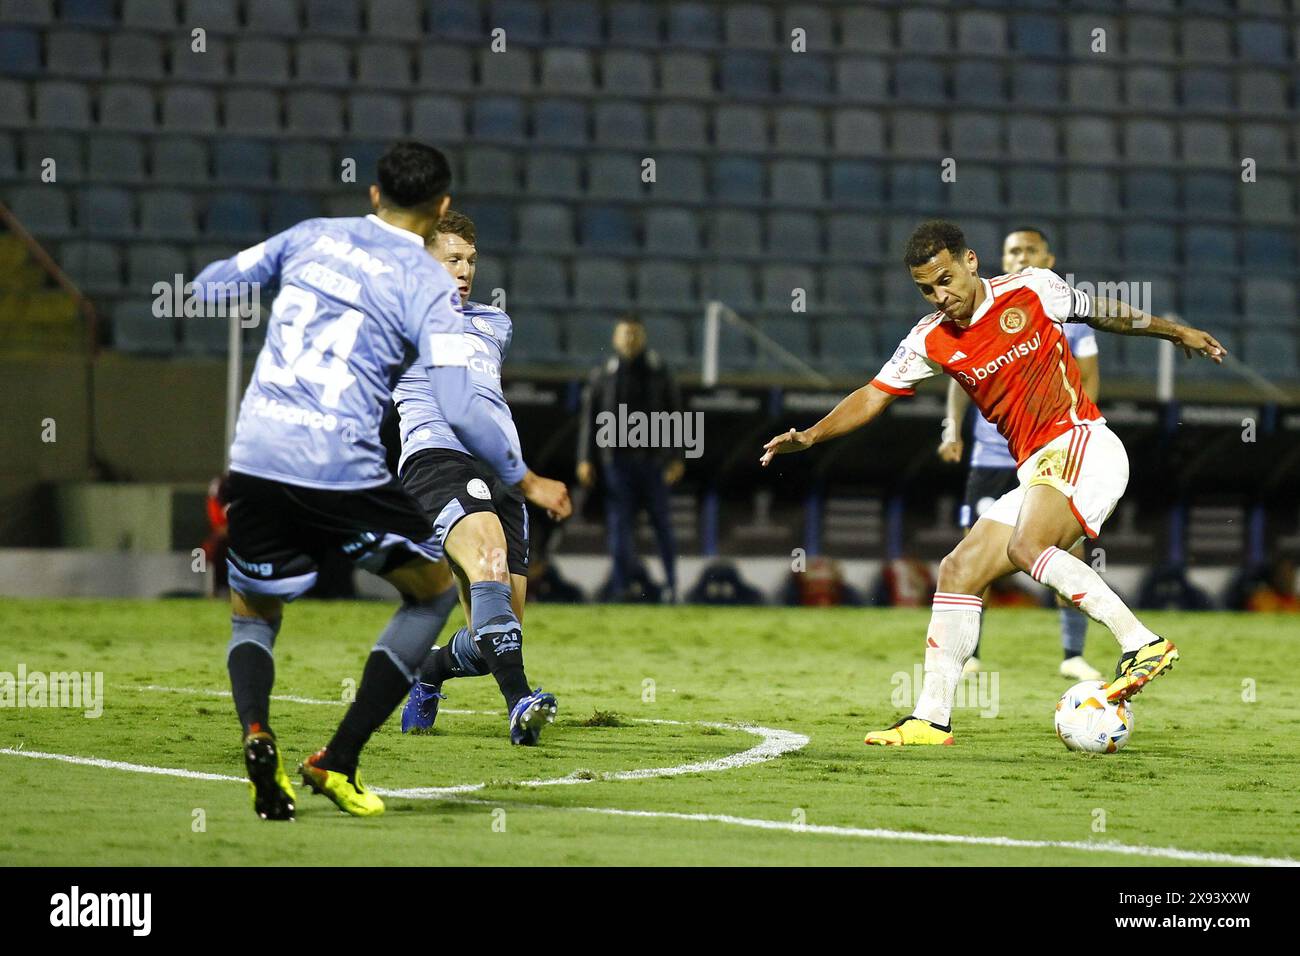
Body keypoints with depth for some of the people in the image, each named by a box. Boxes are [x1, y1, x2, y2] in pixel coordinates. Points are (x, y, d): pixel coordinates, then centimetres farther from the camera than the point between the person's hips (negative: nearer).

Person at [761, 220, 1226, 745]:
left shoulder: (1033, 290, -3)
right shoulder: (931, 341, 7)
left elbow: (1103, 313, 14)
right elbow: (874, 395, 12)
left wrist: (1176, 331, 25)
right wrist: (811, 435, -2)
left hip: (1079, 443, -7)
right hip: (1036, 471, 7)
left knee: (1027, 546, -31)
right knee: (957, 573, 2)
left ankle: (1142, 644, -36)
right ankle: (931, 717, 7)